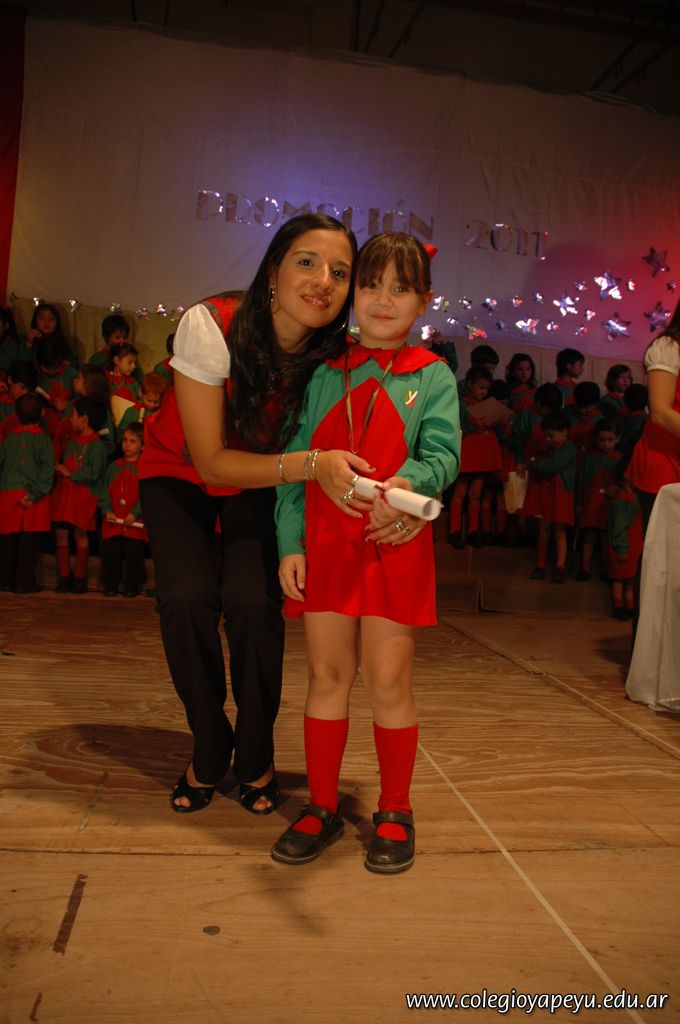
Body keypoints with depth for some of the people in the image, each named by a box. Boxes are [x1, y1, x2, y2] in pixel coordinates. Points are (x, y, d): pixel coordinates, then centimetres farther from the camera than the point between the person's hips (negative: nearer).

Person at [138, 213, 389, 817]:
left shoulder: (333, 356, -21)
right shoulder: (210, 325, -30)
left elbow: (338, 451, -16)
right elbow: (209, 460, -29)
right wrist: (310, 464, -43)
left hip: (261, 484, 1)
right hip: (180, 473, -1)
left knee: (253, 600, -20)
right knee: (187, 597, -21)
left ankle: (256, 757, 7)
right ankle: (209, 753, 6)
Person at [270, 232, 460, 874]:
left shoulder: (432, 377, 5)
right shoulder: (326, 375, 11)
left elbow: (442, 454, -7)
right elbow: (296, 464, 9)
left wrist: (407, 481, -29)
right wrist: (290, 543, 1)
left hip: (393, 544, -2)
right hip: (324, 543, 3)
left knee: (387, 681, 3)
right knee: (326, 675, 8)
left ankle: (394, 813, 22)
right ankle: (321, 807, 24)